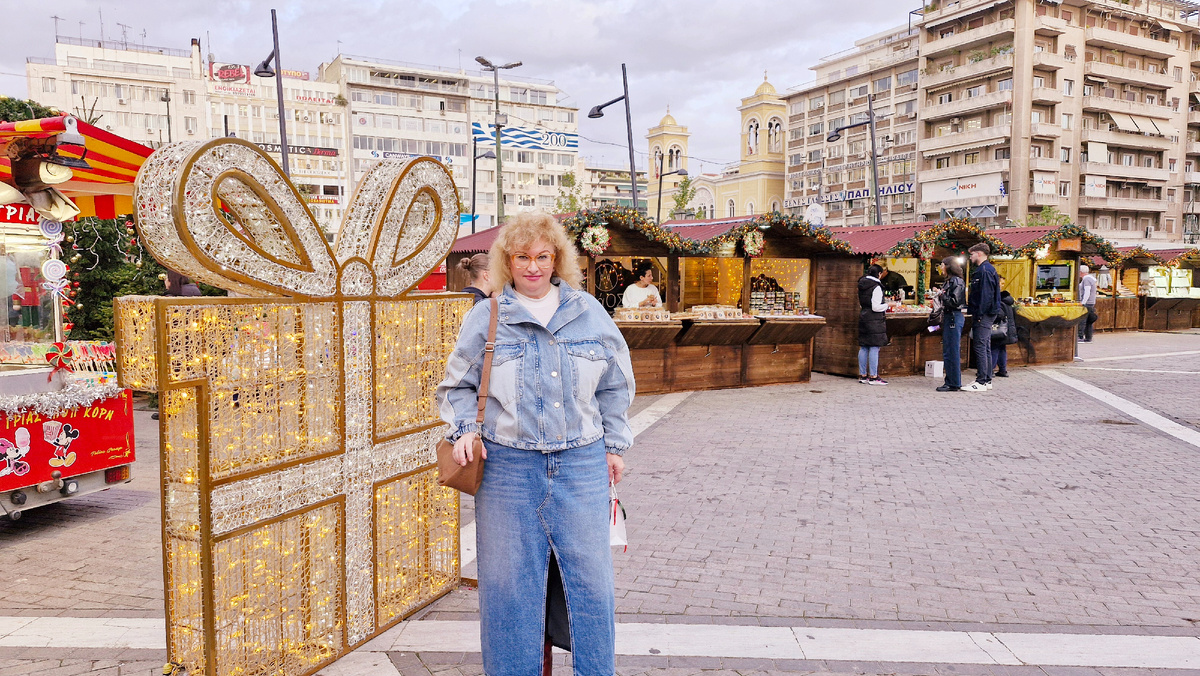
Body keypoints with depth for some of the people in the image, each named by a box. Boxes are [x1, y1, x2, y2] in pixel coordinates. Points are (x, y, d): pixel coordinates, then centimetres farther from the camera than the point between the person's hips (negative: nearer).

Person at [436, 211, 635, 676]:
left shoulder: (589, 313, 8)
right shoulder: (484, 318, 4)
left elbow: (615, 385, 16)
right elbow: (458, 386, 13)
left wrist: (614, 445, 14)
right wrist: (464, 430, -3)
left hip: (581, 464, 1)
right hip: (507, 466, -1)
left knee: (590, 578, 6)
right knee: (508, 582, 6)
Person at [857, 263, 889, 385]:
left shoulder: (861, 286, 11)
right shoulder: (876, 287, -14)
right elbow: (876, 307, -18)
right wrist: (888, 305, -2)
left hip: (863, 318, 8)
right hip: (874, 320, -8)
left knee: (863, 348, 10)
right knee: (874, 348, -6)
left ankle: (862, 375, 15)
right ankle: (873, 377, -5)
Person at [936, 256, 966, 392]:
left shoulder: (957, 281, -12)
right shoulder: (948, 281, 15)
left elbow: (955, 302, -18)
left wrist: (942, 295, -11)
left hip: (954, 318, -10)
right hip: (948, 317, 10)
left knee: (952, 352, -6)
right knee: (947, 352, 12)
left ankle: (954, 384, -1)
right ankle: (950, 382, 17)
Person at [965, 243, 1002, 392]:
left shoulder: (985, 270, -14)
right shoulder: (983, 269, 18)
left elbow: (986, 295, -21)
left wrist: (980, 315, -22)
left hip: (984, 316, -11)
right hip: (984, 316, 11)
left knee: (980, 348, -9)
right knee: (985, 348, 13)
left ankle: (981, 382, -7)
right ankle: (987, 380, 19)